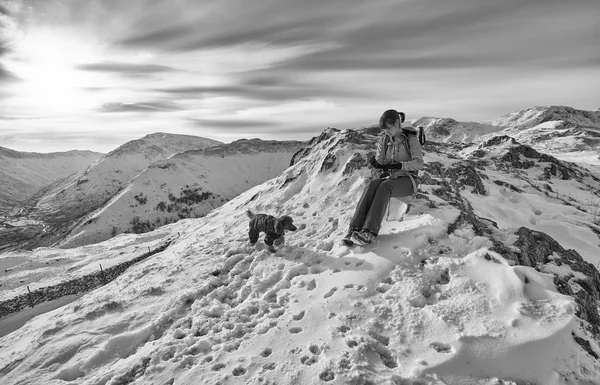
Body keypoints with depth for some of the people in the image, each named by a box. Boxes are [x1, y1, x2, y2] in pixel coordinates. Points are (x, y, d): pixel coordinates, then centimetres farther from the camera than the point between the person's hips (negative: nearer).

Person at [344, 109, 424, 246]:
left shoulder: (410, 138, -2)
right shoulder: (384, 139, 10)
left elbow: (419, 163, -8)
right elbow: (380, 163, 8)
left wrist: (399, 165, -23)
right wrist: (376, 163, -16)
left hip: (406, 180, -3)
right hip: (388, 177, 3)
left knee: (384, 187, -36)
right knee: (371, 186, -31)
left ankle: (369, 232, -46)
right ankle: (354, 229, -41)